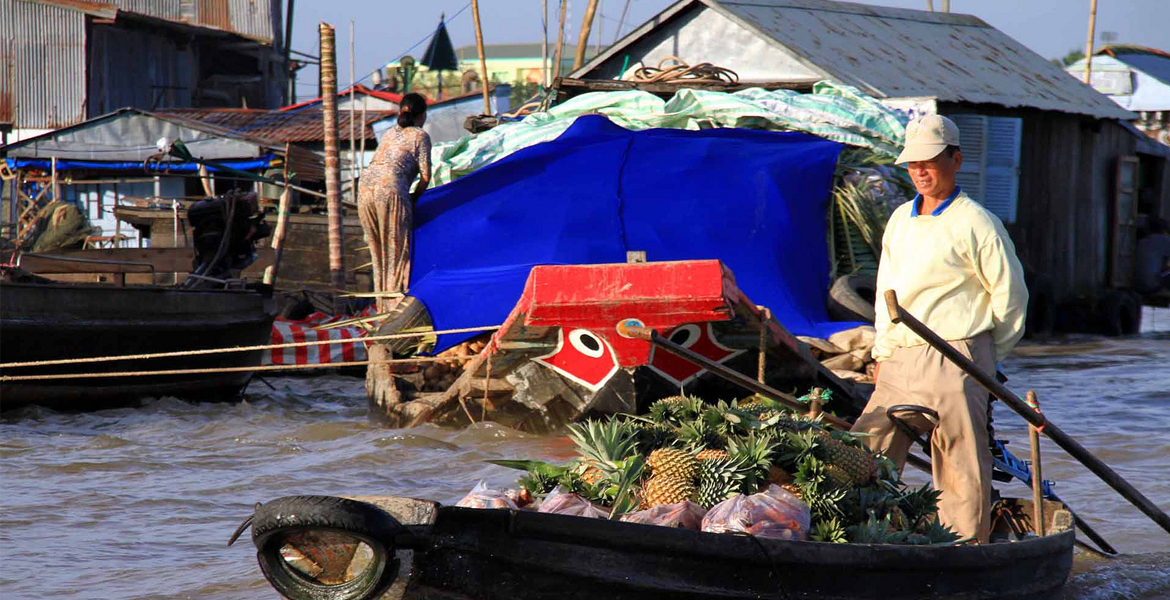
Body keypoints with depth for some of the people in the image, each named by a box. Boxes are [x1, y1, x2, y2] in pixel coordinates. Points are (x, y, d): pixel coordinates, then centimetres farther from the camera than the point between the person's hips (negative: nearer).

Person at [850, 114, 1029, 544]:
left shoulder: (974, 223, -6)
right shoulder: (900, 220, 16)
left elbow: (1010, 294, -3)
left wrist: (987, 359, 3)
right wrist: (883, 354, 17)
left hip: (954, 362, -7)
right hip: (901, 362, 7)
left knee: (960, 472, -4)